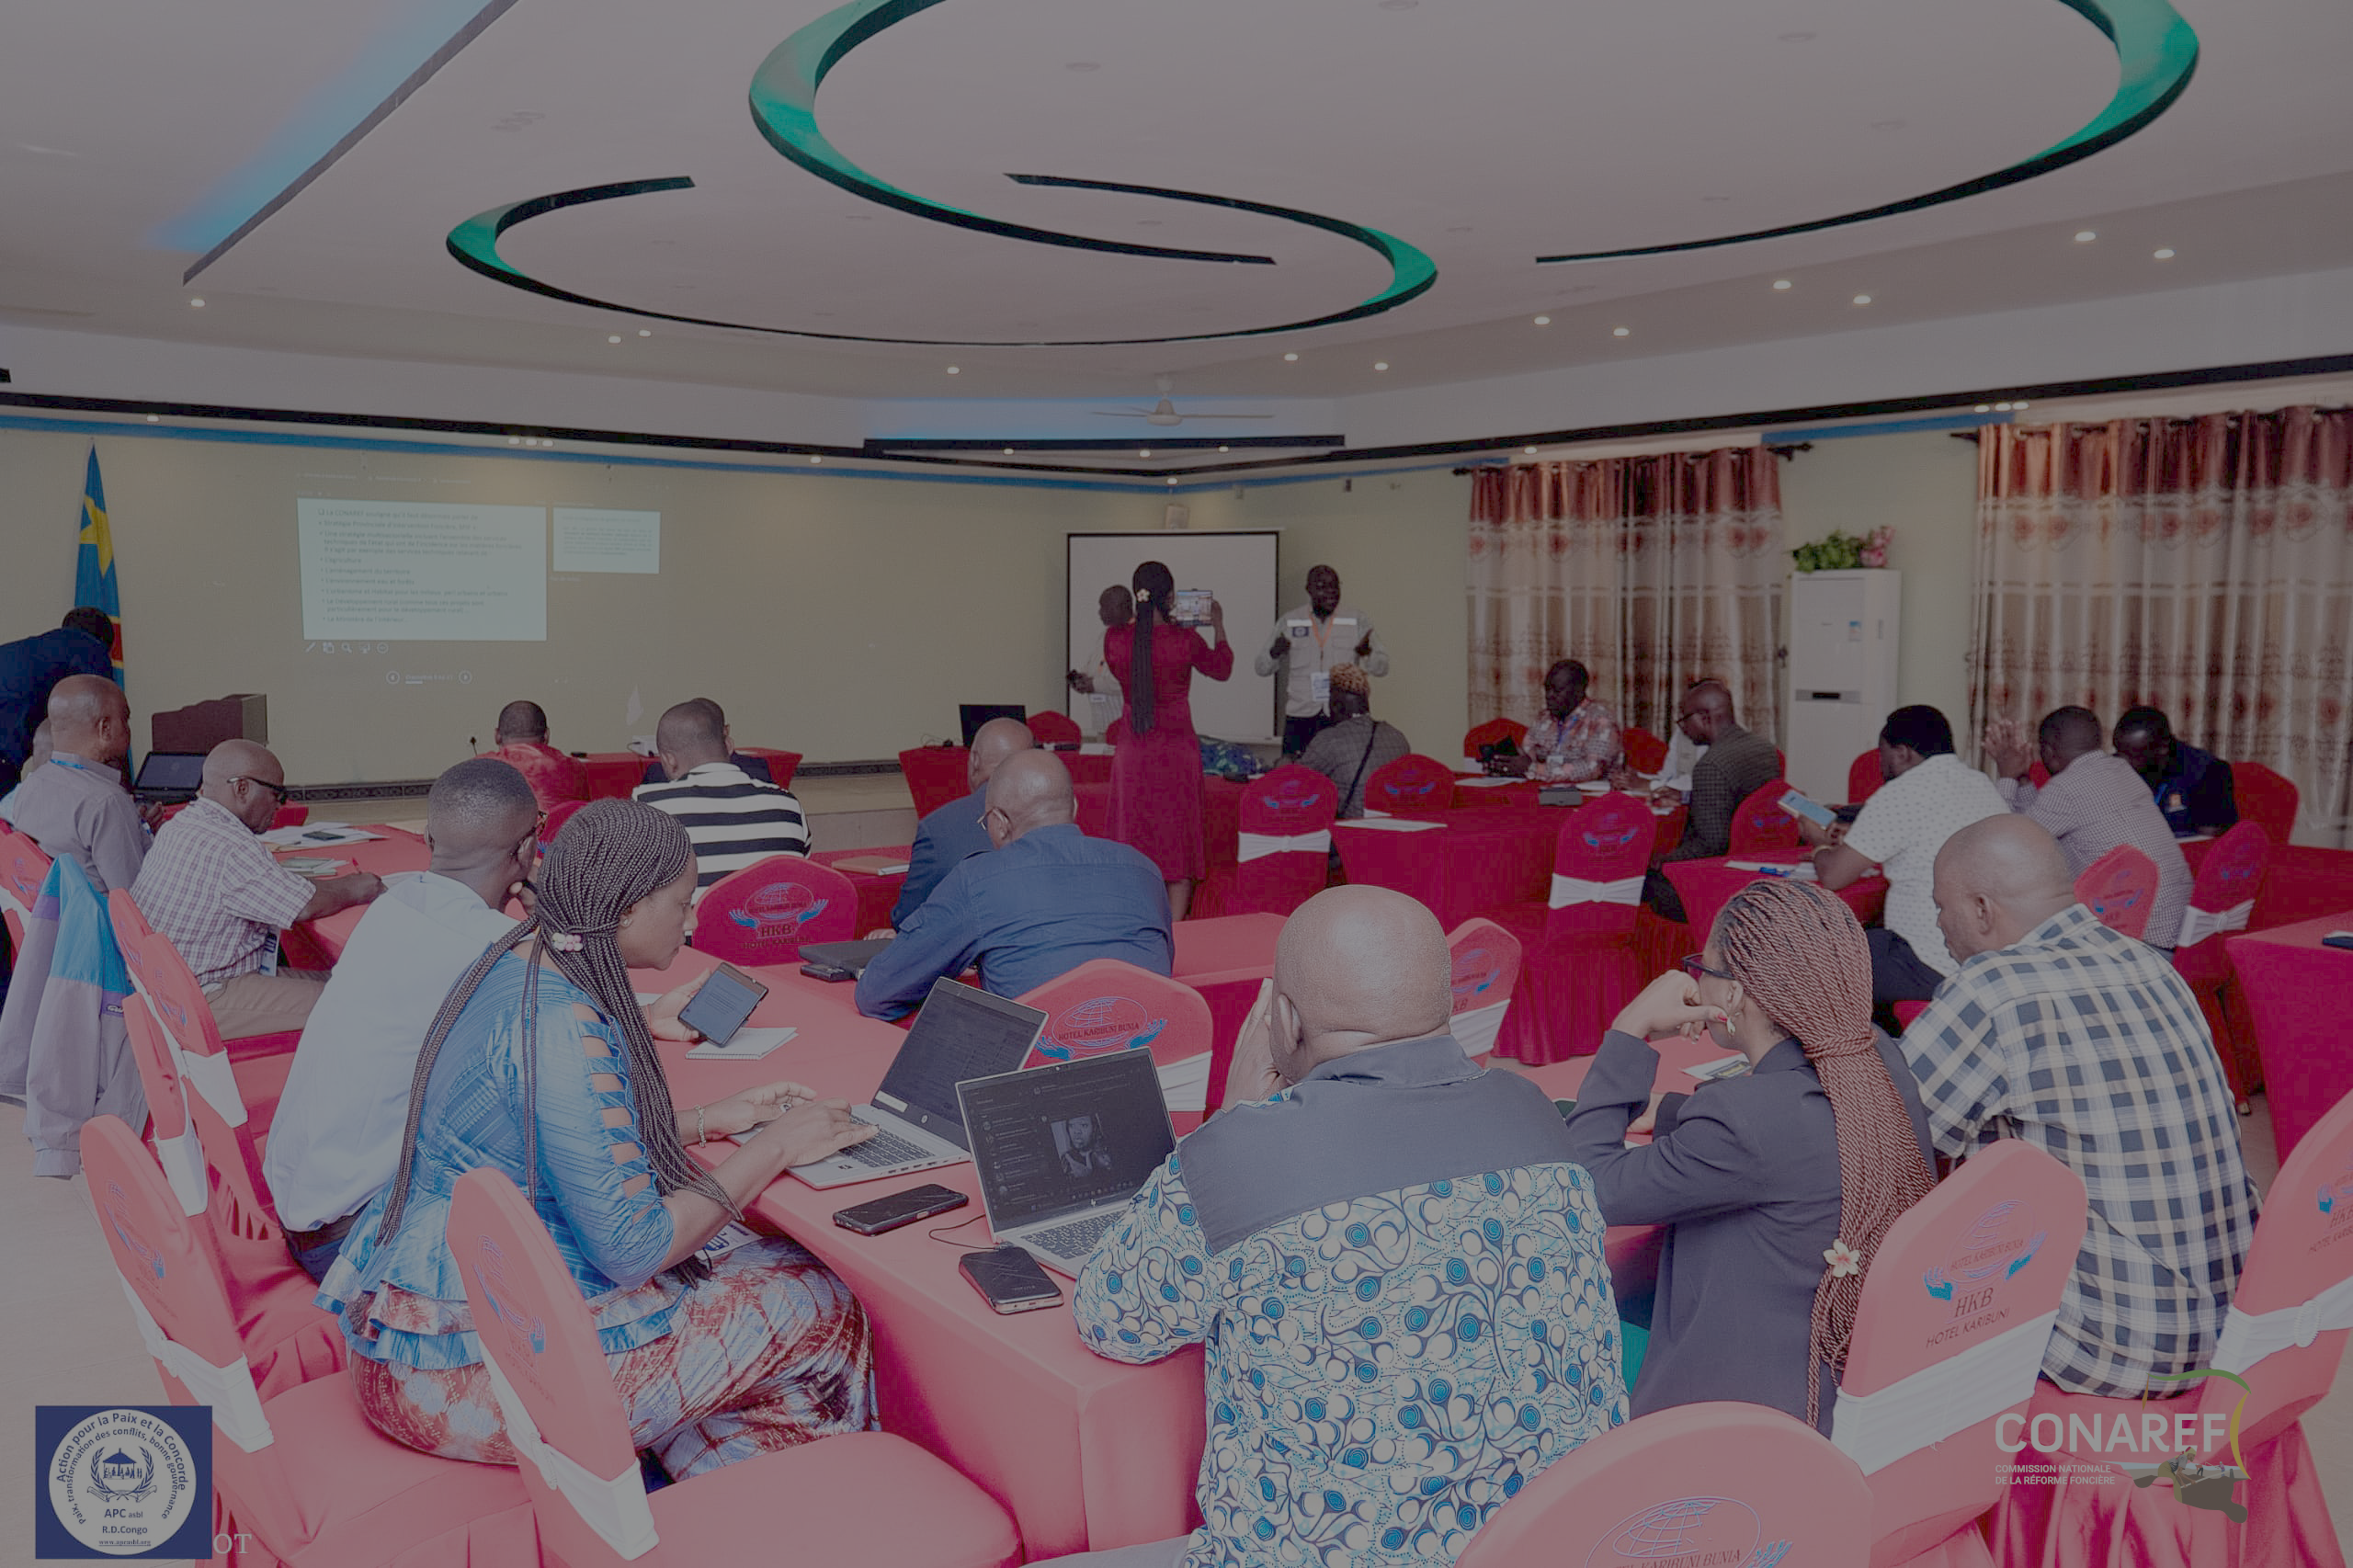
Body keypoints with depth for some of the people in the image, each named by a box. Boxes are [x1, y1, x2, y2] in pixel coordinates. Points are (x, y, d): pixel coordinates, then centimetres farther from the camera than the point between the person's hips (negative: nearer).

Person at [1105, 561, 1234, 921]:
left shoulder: (1115, 640, -5)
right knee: (1178, 838, 7)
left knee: (1132, 840, 8)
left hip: (1132, 752, 2)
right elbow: (1222, 669, 9)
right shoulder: (1184, 639, -11)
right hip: (1177, 749, -2)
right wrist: (1218, 626, 25)